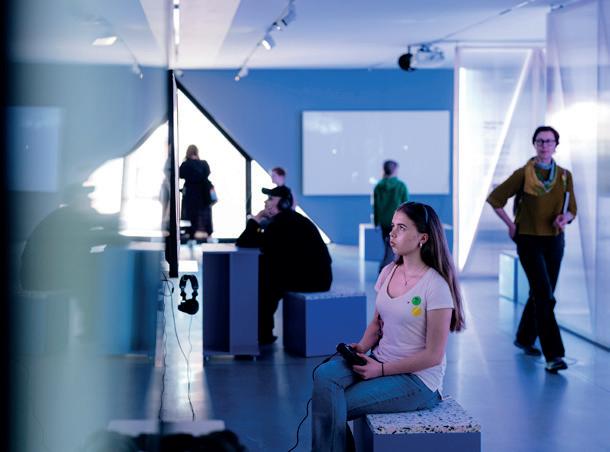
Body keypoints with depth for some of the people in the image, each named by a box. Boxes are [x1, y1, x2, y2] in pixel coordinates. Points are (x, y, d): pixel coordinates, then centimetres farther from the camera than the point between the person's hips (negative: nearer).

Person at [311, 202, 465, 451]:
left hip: (418, 378, -6)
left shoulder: (436, 286, -15)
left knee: (332, 407, -19)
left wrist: (381, 369, -16)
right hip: (380, 362, 6)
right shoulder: (388, 272, 6)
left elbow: (433, 355, -14)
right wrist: (362, 347, -3)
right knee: (324, 375, -23)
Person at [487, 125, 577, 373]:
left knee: (540, 294, 15)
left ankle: (524, 338, 37)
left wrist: (565, 218, -13)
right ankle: (553, 355, -15)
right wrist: (511, 225, -3)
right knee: (545, 296, -14)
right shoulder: (523, 174, -7)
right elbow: (495, 198, -1)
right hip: (529, 241, -4)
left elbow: (572, 210, 9)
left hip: (554, 241, 4)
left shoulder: (564, 176, 3)